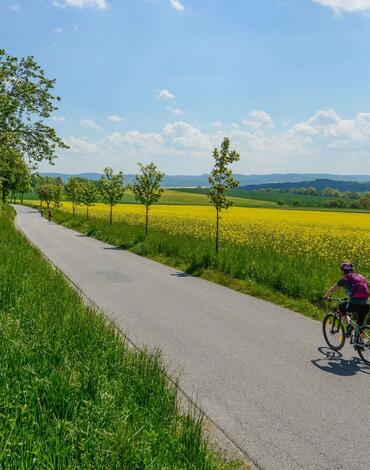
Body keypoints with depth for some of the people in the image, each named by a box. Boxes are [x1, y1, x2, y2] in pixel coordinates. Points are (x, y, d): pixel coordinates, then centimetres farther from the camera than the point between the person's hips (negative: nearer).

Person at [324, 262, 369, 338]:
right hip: (365, 305, 5)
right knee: (360, 325, 21)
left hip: (354, 304, -5)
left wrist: (326, 297, 35)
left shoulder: (344, 279, 8)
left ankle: (349, 325, 9)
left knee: (341, 307, 24)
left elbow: (332, 290, 16)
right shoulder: (361, 277, 22)